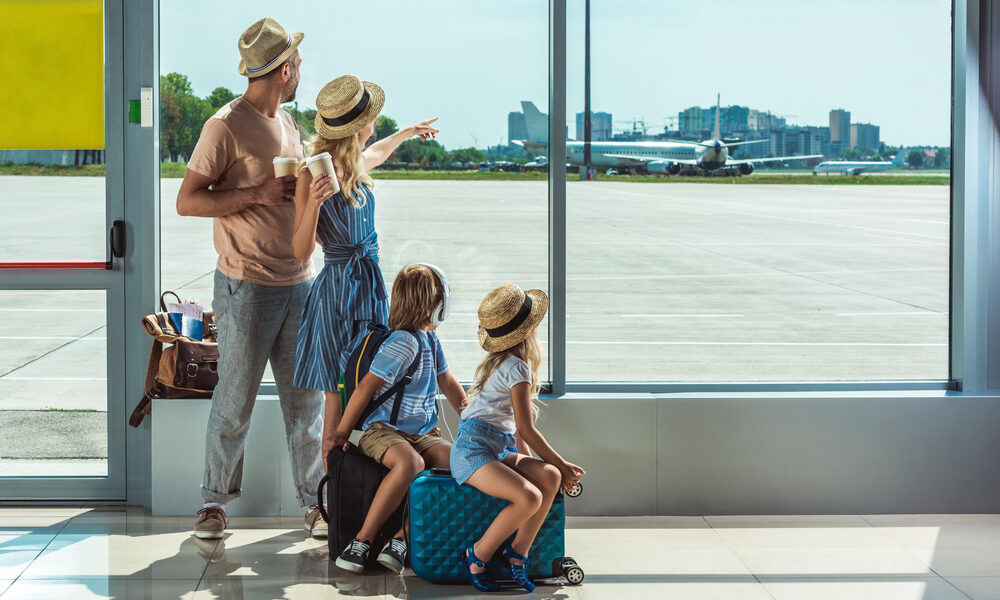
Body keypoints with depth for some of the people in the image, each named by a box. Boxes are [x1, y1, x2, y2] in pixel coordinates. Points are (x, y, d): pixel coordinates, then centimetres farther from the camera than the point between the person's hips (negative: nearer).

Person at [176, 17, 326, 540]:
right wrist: (259, 193, -18)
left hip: (298, 281, 7)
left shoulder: (287, 124, 15)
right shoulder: (227, 126, -10)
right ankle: (214, 501, 14)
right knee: (235, 401, 1)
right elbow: (188, 201, -12)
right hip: (247, 286, -7)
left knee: (306, 399, 8)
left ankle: (314, 501, 16)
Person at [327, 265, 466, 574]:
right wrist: (341, 433, -8)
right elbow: (365, 388, -13)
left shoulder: (431, 339, 16)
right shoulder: (403, 342, -13)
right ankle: (362, 541, -29)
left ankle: (401, 540, -24)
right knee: (411, 463, -39)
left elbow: (448, 383, 30)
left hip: (424, 433, 8)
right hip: (384, 430, -8)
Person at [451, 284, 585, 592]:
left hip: (499, 450, 9)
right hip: (473, 451, -9)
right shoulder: (518, 368, -11)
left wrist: (552, 466, 14)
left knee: (550, 477, -15)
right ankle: (477, 555, -11)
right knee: (529, 497, -29)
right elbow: (527, 430, -8)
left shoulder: (501, 362, 19)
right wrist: (562, 463, 1)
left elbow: (516, 429, 22)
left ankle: (517, 551, -12)